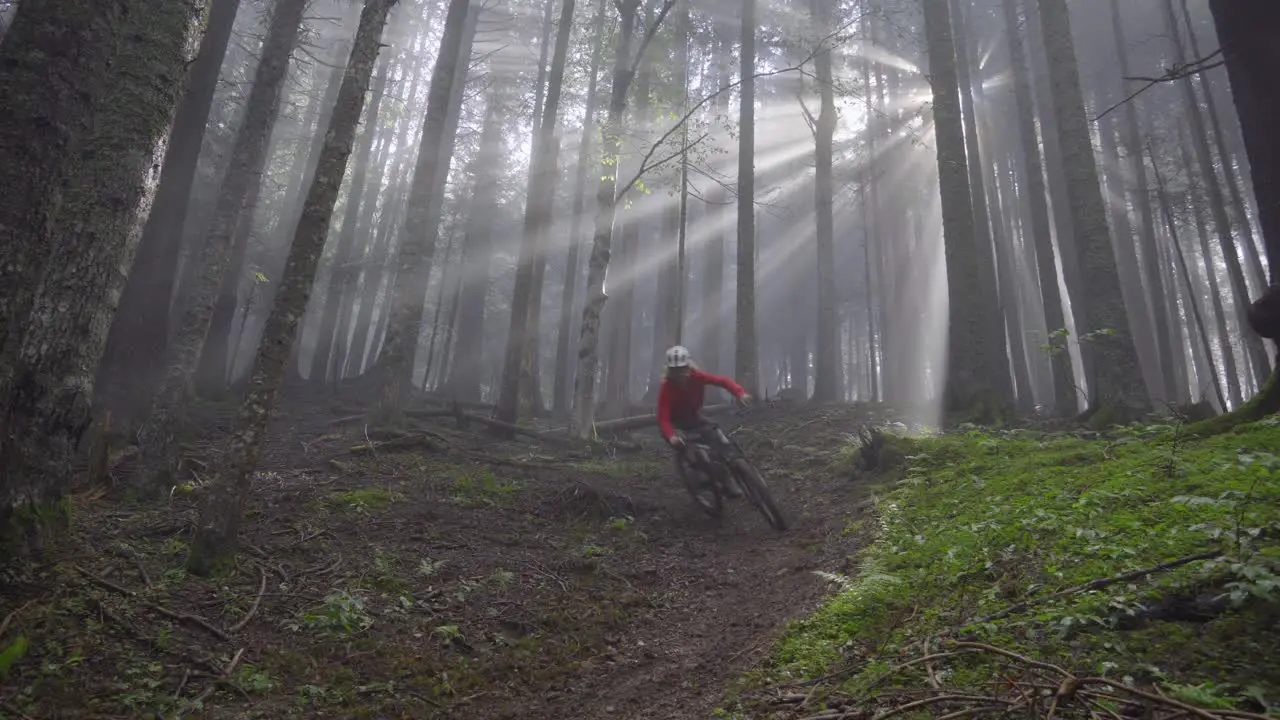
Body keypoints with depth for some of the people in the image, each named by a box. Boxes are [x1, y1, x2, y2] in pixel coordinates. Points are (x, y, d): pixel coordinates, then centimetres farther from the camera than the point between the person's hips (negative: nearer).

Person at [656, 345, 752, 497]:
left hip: (695, 420, 3)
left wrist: (740, 393, -50)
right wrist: (671, 436, -55)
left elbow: (723, 381, -30)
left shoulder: (697, 377, -23)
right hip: (677, 425, -3)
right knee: (680, 444, -34)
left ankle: (727, 483, 2)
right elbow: (663, 418, -36)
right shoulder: (667, 388, -30)